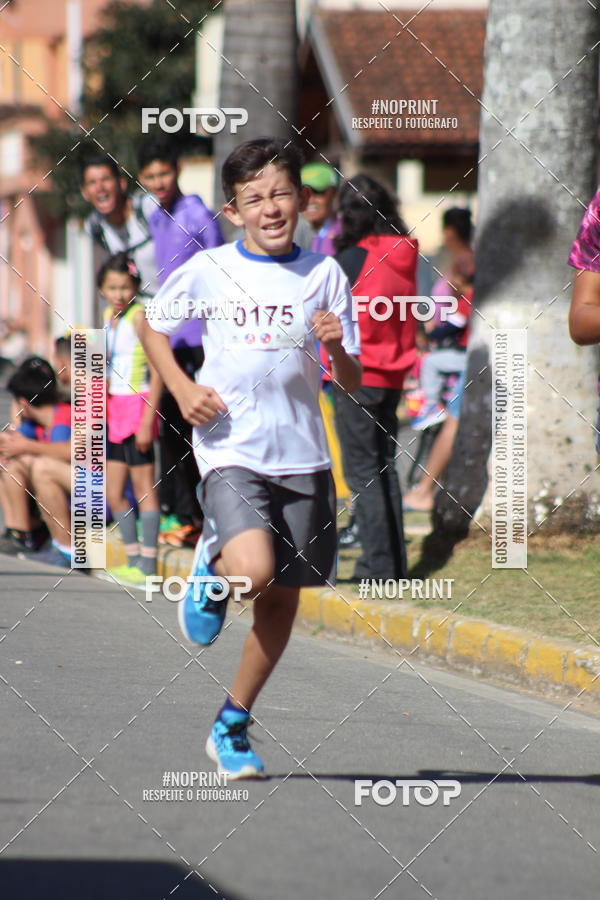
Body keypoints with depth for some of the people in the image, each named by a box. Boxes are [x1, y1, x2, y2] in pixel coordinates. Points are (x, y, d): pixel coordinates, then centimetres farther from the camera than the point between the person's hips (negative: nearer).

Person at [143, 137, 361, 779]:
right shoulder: (207, 270, -1)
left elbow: (351, 383, 7)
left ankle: (232, 725, 24)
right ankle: (209, 573, 12)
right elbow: (153, 327, 15)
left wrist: (338, 349, -16)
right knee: (254, 570, -26)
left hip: (301, 454, 3)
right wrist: (181, 387, -1)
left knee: (283, 596, 7)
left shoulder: (324, 275, 4)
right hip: (231, 450, -3)